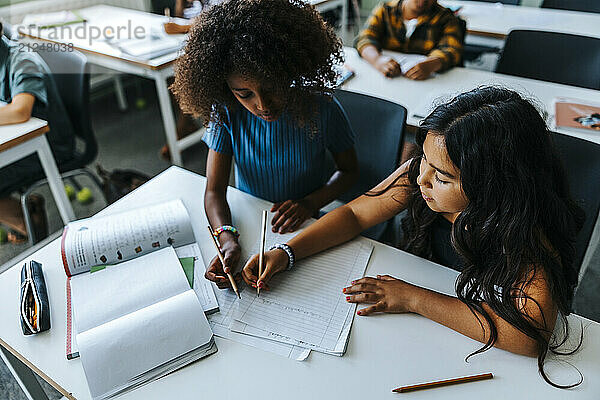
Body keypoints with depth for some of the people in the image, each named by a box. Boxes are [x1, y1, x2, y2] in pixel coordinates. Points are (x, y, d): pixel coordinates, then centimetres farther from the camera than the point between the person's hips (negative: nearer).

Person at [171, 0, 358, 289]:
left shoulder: (321, 109, -16)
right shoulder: (226, 113, -12)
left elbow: (349, 170, -1)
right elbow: (214, 191, -14)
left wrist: (311, 203, -19)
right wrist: (227, 239, -34)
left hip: (307, 222, -1)